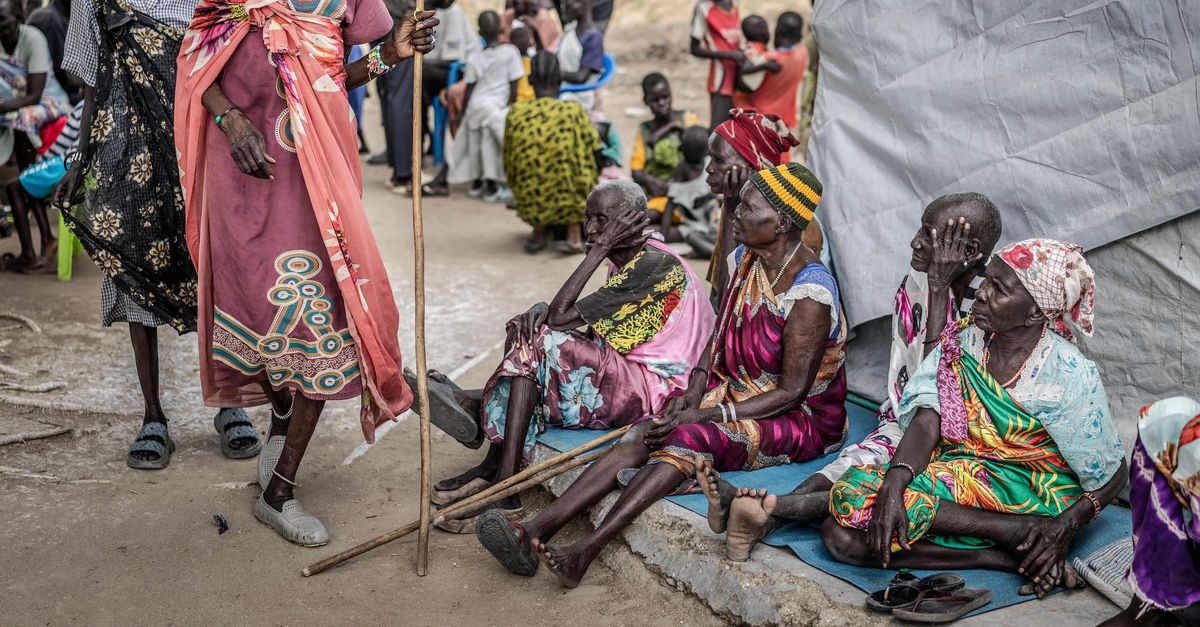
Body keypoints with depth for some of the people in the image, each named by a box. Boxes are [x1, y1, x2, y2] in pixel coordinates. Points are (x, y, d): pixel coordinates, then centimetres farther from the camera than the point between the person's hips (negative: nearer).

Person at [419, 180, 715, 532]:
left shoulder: (654, 265, -17)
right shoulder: (625, 262, 14)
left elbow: (561, 316, -20)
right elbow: (560, 312, 9)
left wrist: (601, 248, -17)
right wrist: (541, 309, -13)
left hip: (652, 391, -10)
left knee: (540, 342, -22)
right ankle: (495, 470, -7)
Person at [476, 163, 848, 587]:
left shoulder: (809, 295, -22)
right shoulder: (743, 259, 2)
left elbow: (791, 393, -21)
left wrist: (707, 416, -23)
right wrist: (695, 390, -3)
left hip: (801, 421, -7)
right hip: (736, 392, 7)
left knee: (689, 438, -32)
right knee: (645, 436, -17)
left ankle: (585, 551, -36)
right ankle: (534, 531, -28)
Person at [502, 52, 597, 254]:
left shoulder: (515, 114, -4)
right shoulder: (574, 111, -10)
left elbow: (509, 168, 4)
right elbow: (591, 158, -3)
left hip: (531, 206, 3)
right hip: (570, 205, -3)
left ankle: (538, 231, 17)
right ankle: (574, 232, 12)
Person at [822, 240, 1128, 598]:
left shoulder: (1068, 376, -12)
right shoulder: (963, 343, 1)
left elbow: (1111, 475, -3)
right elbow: (926, 424, -10)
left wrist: (1065, 527, -21)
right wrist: (893, 484, -28)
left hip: (1026, 498, -6)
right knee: (840, 535, -18)